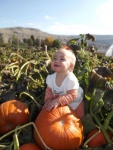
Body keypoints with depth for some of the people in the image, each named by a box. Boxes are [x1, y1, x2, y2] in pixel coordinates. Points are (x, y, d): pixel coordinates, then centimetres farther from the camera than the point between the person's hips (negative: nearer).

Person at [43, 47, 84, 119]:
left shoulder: (71, 79, -37)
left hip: (74, 105, -4)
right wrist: (48, 100, -27)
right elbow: (49, 90, -8)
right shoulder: (51, 77, -19)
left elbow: (72, 95, -35)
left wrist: (58, 101, -46)